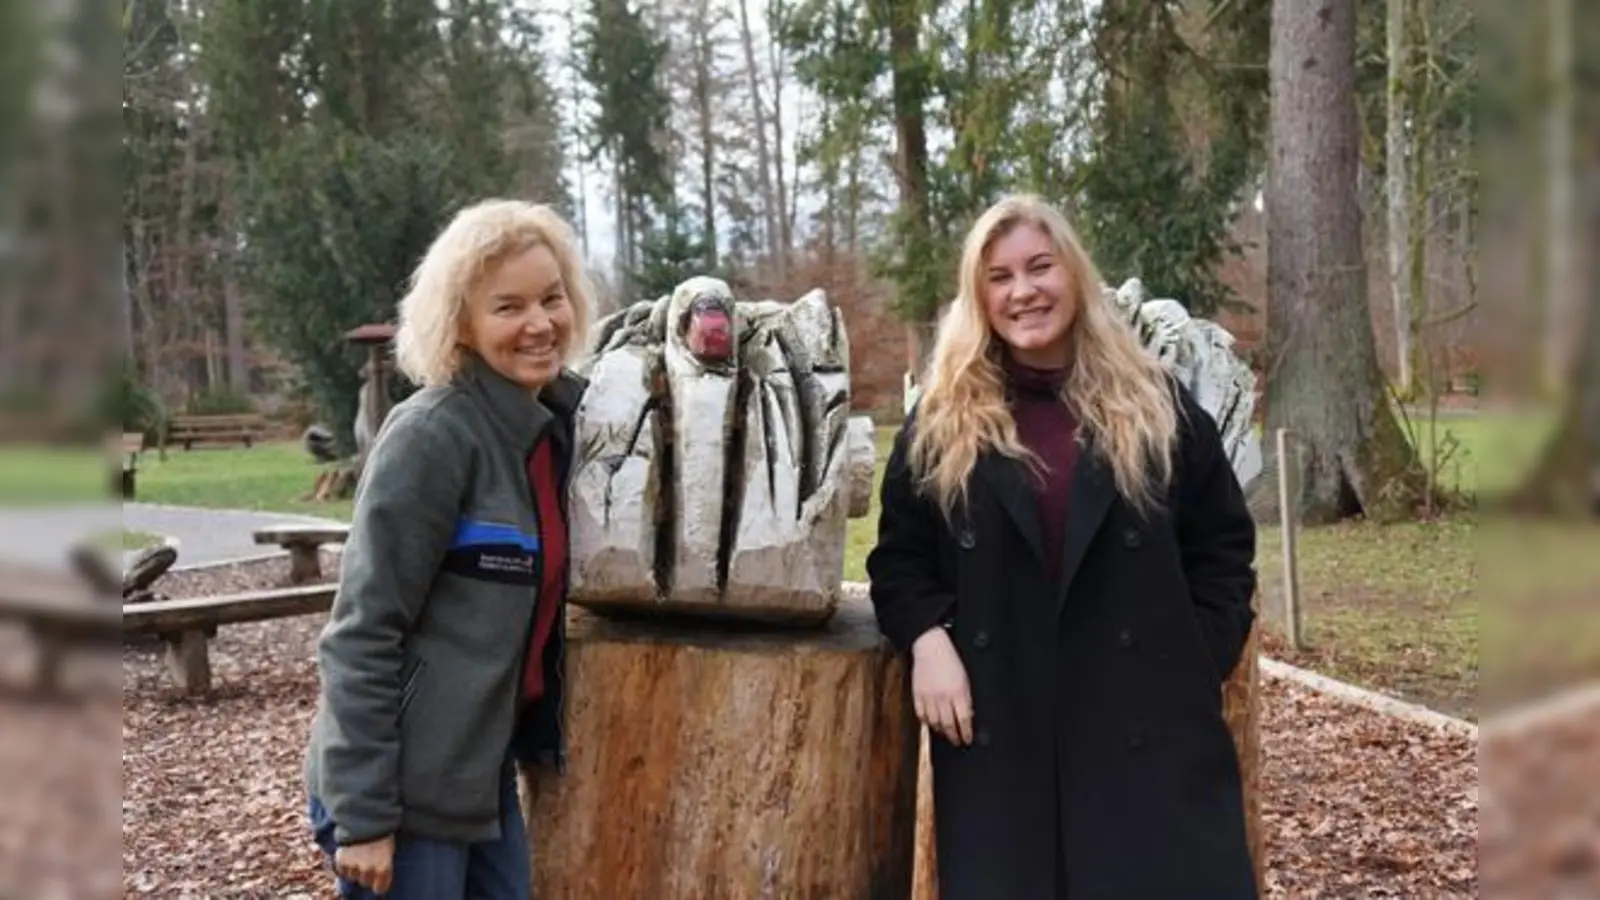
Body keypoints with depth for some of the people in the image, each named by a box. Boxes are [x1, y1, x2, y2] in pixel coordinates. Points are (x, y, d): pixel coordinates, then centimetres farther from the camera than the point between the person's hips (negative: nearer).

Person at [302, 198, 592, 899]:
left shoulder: (556, 420, 4)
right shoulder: (431, 435, -19)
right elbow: (361, 634, -18)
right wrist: (362, 813, -18)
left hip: (483, 766, 7)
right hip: (404, 781, -7)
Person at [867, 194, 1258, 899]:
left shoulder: (1157, 406, 7)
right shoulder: (939, 424, 7)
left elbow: (1222, 548, 9)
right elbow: (899, 558, 9)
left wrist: (1198, 667, -1)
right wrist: (927, 639, -9)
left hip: (1147, 721, 0)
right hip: (996, 725, 0)